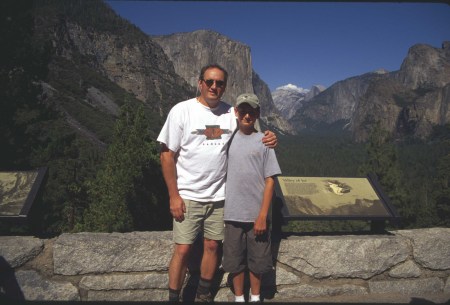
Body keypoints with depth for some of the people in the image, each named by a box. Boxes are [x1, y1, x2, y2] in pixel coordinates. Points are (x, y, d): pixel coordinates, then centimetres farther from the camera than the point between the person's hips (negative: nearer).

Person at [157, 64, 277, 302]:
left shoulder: (230, 113, 2)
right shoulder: (182, 110, -8)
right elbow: (167, 154, -8)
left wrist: (268, 139, -14)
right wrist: (173, 195, -11)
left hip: (219, 195, 4)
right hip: (188, 196, -3)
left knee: (212, 246, 13)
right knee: (183, 249, 0)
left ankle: (203, 295, 34)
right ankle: (173, 298, 21)